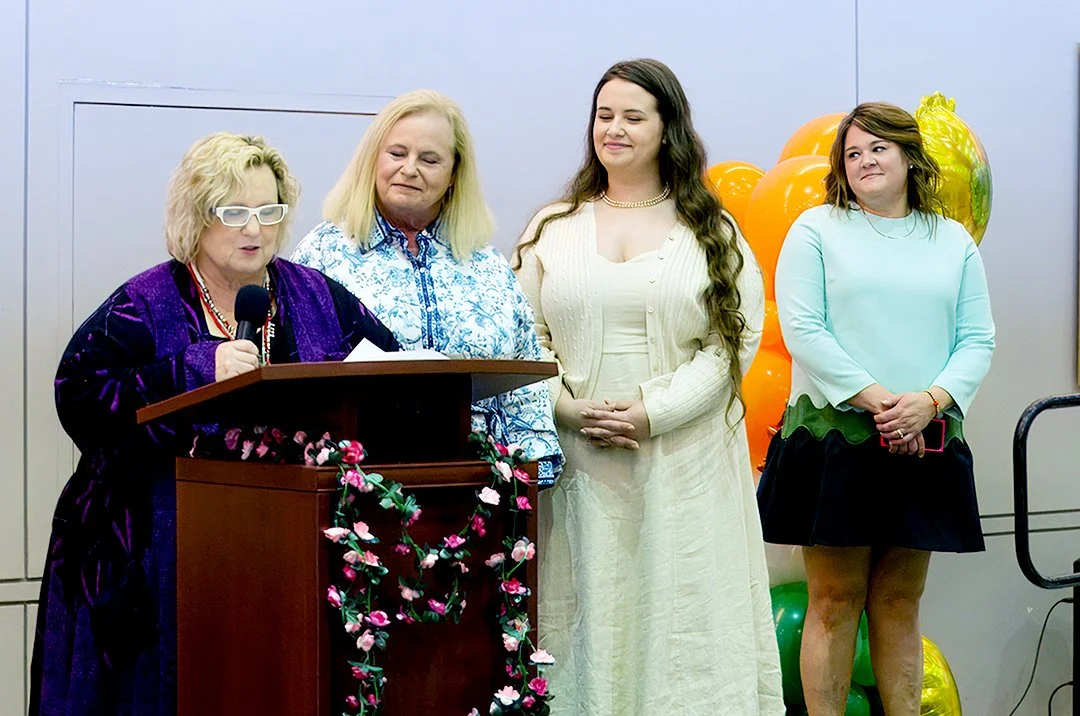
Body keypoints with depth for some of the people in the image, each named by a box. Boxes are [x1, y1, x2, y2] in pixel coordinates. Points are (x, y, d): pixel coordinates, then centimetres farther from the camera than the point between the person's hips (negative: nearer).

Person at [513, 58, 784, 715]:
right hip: (579, 461, 1)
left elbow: (736, 340, -3)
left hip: (686, 459, -1)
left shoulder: (712, 232, 6)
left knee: (682, 613, 0)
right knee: (591, 607, 2)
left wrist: (652, 412, -14)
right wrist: (572, 410, -11)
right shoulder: (553, 228, 11)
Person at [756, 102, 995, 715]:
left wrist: (930, 400, -11)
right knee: (835, 599, -2)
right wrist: (872, 398, -14)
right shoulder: (817, 229, 4)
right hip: (834, 436, -3)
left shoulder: (953, 240, 13)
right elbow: (802, 329, -6)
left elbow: (978, 339, 7)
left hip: (924, 443, 3)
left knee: (900, 601, 7)